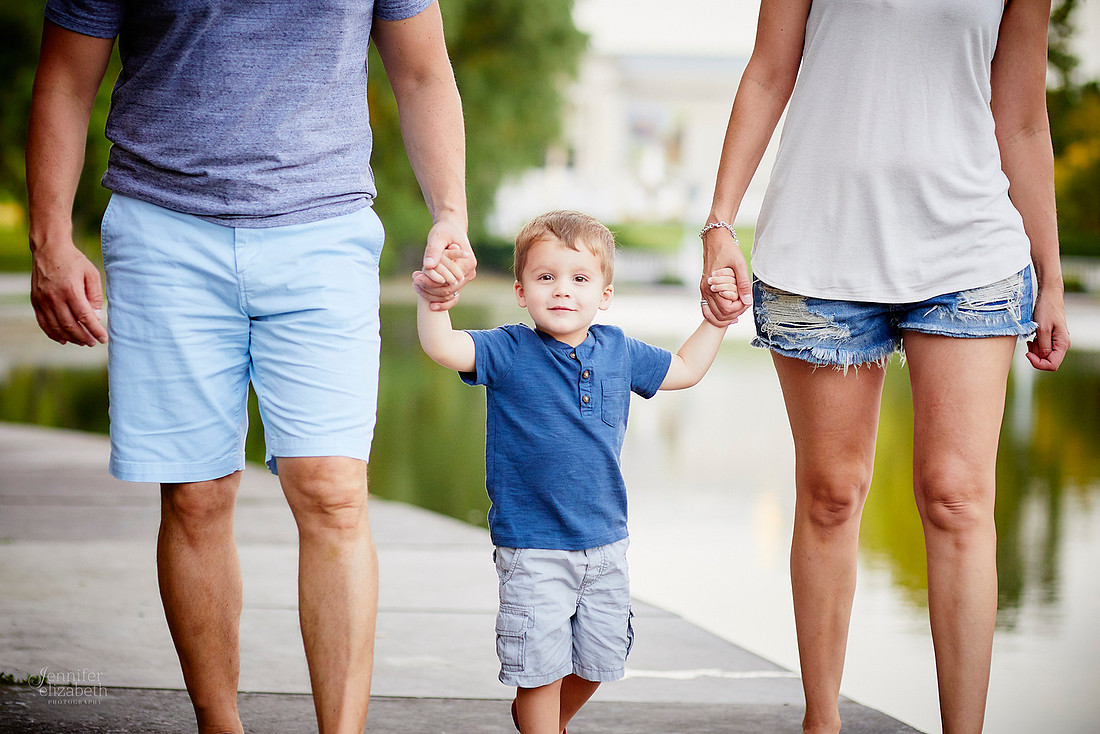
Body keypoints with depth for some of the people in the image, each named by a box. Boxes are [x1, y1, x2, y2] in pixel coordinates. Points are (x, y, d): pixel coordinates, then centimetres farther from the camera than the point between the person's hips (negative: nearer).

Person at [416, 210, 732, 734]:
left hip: (605, 542, 5)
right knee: (540, 663, -2)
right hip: (532, 548, -5)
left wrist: (717, 318, 13)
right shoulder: (509, 352, -10)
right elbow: (442, 347, -26)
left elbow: (685, 370, 21)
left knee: (597, 661, 16)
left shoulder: (618, 351, 4)